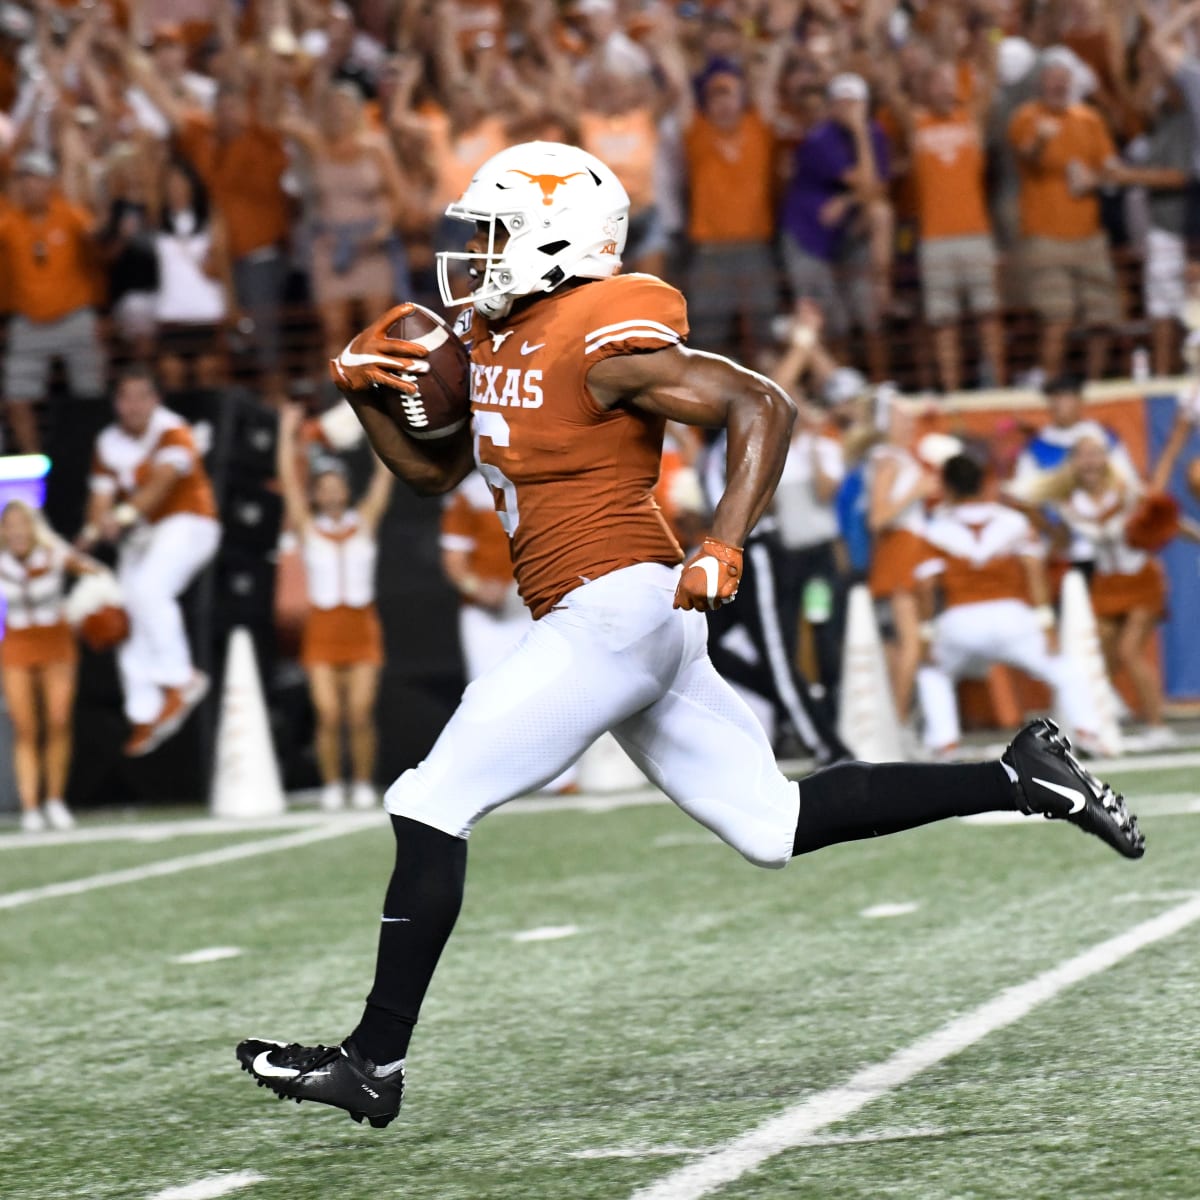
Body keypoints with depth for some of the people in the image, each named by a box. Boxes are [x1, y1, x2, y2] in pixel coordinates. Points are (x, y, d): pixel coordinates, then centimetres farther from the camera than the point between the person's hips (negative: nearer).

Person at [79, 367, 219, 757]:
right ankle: (144, 718, 9)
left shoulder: (173, 433, -18)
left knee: (148, 589, -31)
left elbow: (163, 480, -34)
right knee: (131, 622, 1)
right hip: (140, 533, 7)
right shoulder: (108, 444, 3)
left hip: (187, 523, -7)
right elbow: (101, 497, 1)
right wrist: (97, 526, -23)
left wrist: (125, 514, -48)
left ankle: (180, 678, -19)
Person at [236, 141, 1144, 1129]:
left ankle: (376, 1062, -4)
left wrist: (722, 553, -23)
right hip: (612, 624, 10)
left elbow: (763, 408, -16)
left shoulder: (601, 343, -13)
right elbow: (433, 471, 24)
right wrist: (364, 392, 7)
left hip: (615, 610, -10)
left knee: (432, 807, -8)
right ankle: (1017, 777, 18)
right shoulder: (490, 336, 14)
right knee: (775, 825, 14)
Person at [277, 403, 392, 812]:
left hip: (362, 627, 0)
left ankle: (364, 785, 7)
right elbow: (288, 480, 1)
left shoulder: (365, 521, 7)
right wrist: (287, 434, -1)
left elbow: (384, 475, 4)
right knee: (328, 716, -7)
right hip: (322, 629, 0)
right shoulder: (307, 528, 5)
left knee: (360, 716, -4)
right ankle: (331, 786, 5)